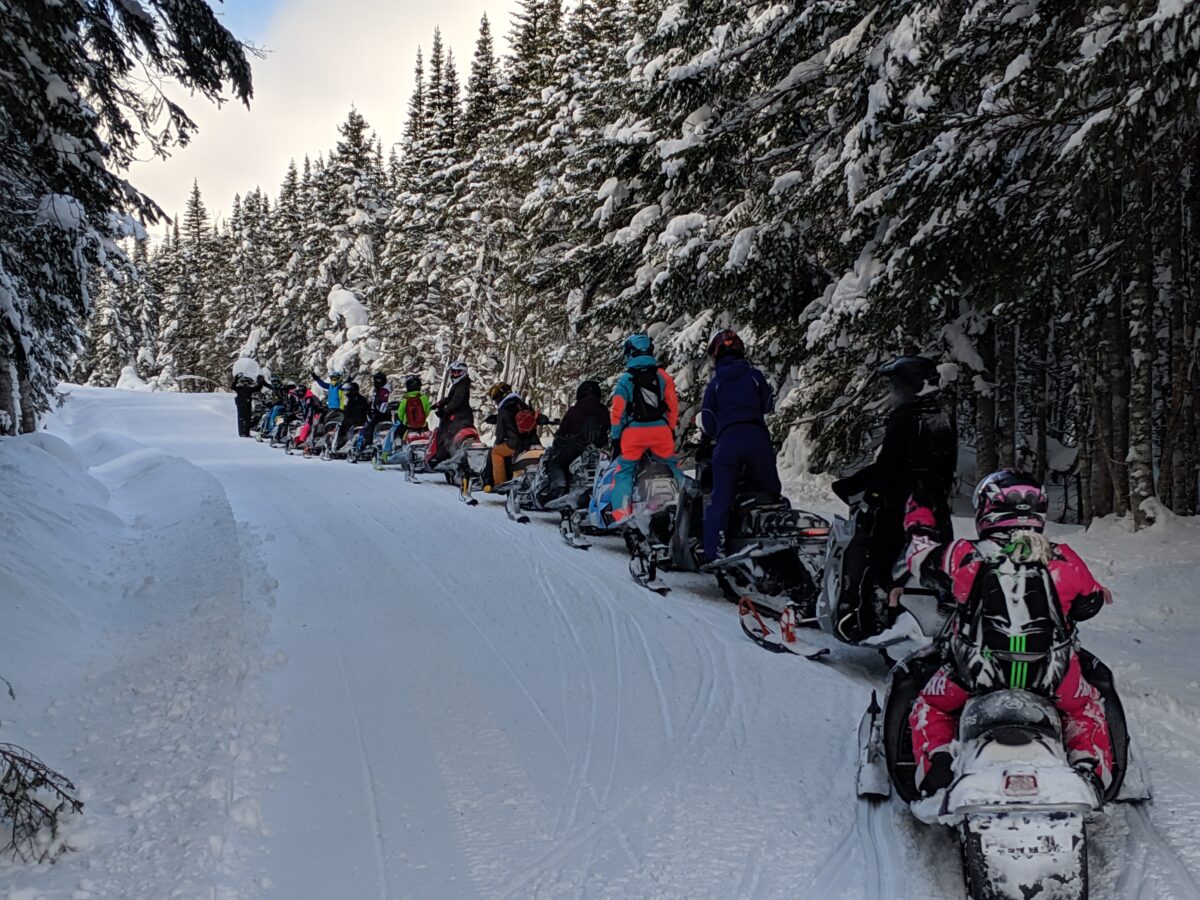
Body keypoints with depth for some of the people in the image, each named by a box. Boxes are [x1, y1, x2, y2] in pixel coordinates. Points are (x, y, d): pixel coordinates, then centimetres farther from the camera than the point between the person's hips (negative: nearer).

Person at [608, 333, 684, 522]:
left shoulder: (625, 379, -4)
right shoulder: (662, 376, 4)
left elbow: (617, 411, -3)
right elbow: (673, 405, 6)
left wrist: (615, 438, 4)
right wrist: (671, 429, 17)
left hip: (634, 432, -2)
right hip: (660, 430, 3)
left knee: (623, 472, 6)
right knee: (673, 468, 18)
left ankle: (621, 515, -5)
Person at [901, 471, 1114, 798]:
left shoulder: (965, 556, -9)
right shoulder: (1064, 561, -5)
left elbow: (921, 555, 10)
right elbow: (1089, 604, 12)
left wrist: (919, 513, 28)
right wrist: (1101, 594, 37)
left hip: (975, 676, -1)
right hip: (1052, 679, 2)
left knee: (929, 707, 26)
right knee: (1085, 707, 35)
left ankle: (937, 768, 4)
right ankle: (1091, 771, 19)